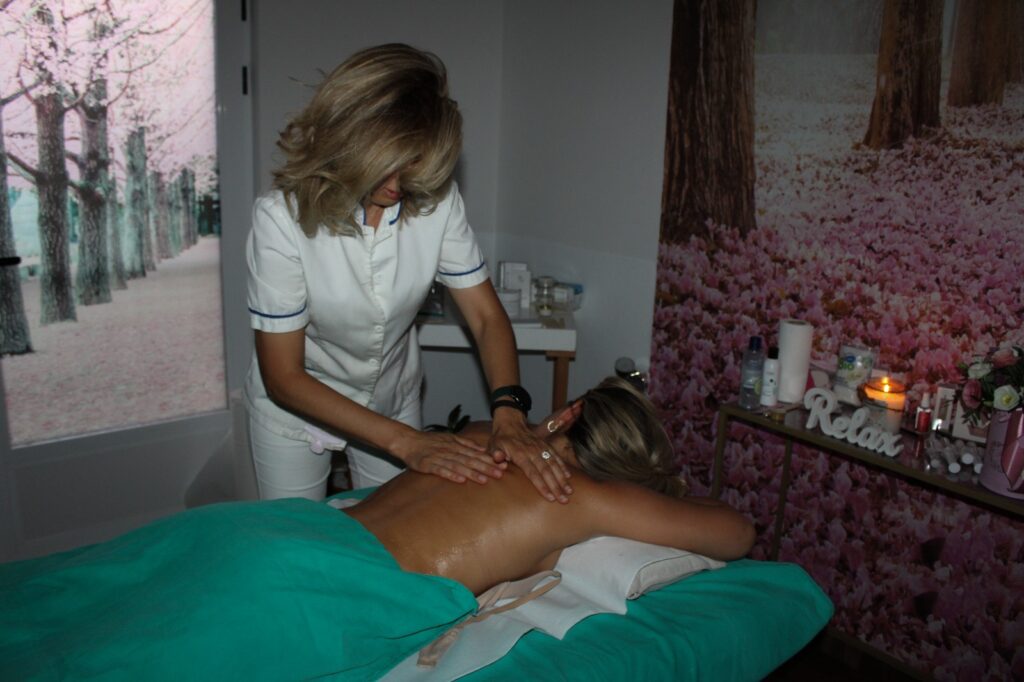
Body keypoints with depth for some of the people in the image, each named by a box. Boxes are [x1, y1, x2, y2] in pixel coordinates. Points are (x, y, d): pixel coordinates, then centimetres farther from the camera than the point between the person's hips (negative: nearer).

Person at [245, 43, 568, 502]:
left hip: (392, 402, 3)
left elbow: (487, 317, -15)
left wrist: (508, 411, -33)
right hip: (295, 407, -2)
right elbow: (284, 377, -26)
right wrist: (406, 442, -32)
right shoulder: (282, 218, -30)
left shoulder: (436, 199, -21)